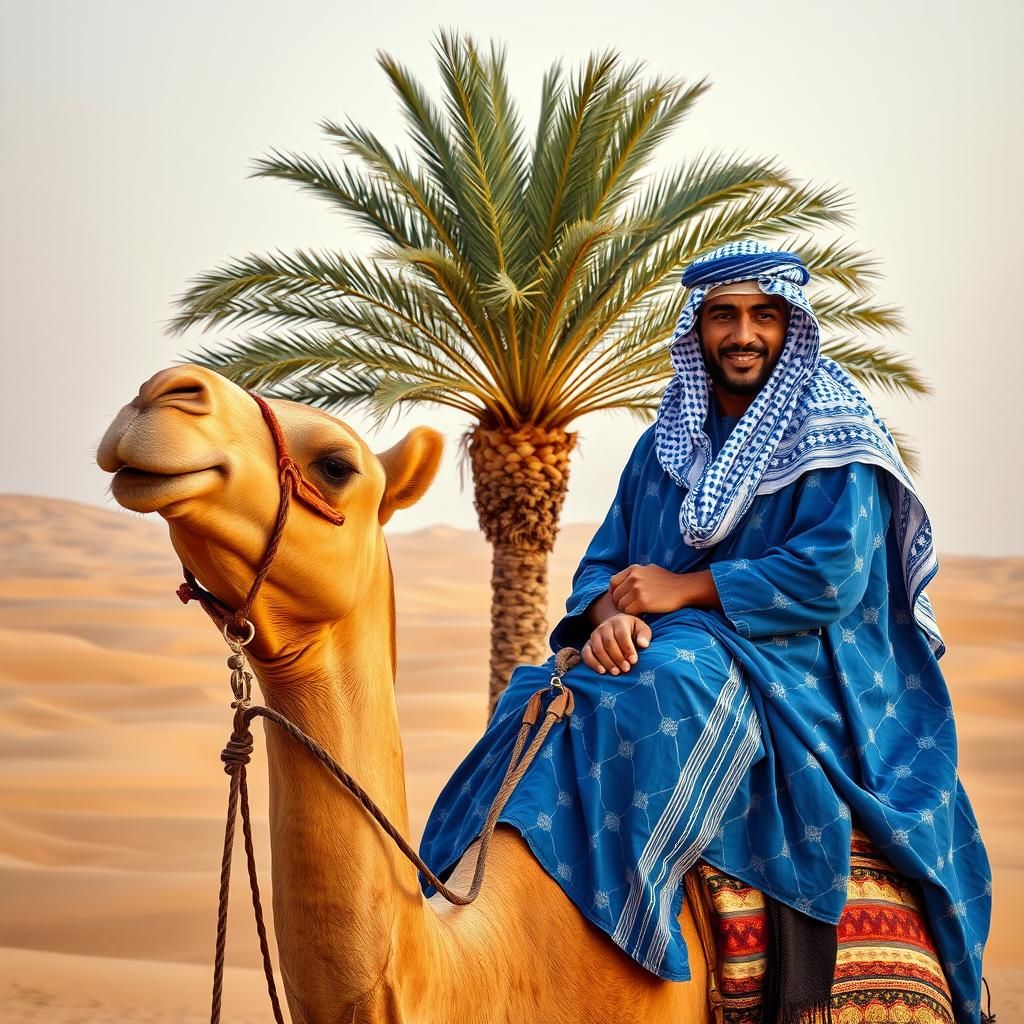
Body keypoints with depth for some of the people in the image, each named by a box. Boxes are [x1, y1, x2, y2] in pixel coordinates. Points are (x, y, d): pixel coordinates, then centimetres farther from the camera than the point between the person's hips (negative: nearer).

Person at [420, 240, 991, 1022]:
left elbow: (833, 574, -15)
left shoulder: (832, 437, -2)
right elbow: (604, 563, 13)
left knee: (668, 686, -36)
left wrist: (682, 590, -14)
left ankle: (611, 912, -35)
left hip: (791, 668, -6)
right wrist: (607, 614, -12)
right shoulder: (666, 443, 15)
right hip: (660, 644, 6)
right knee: (539, 699, -19)